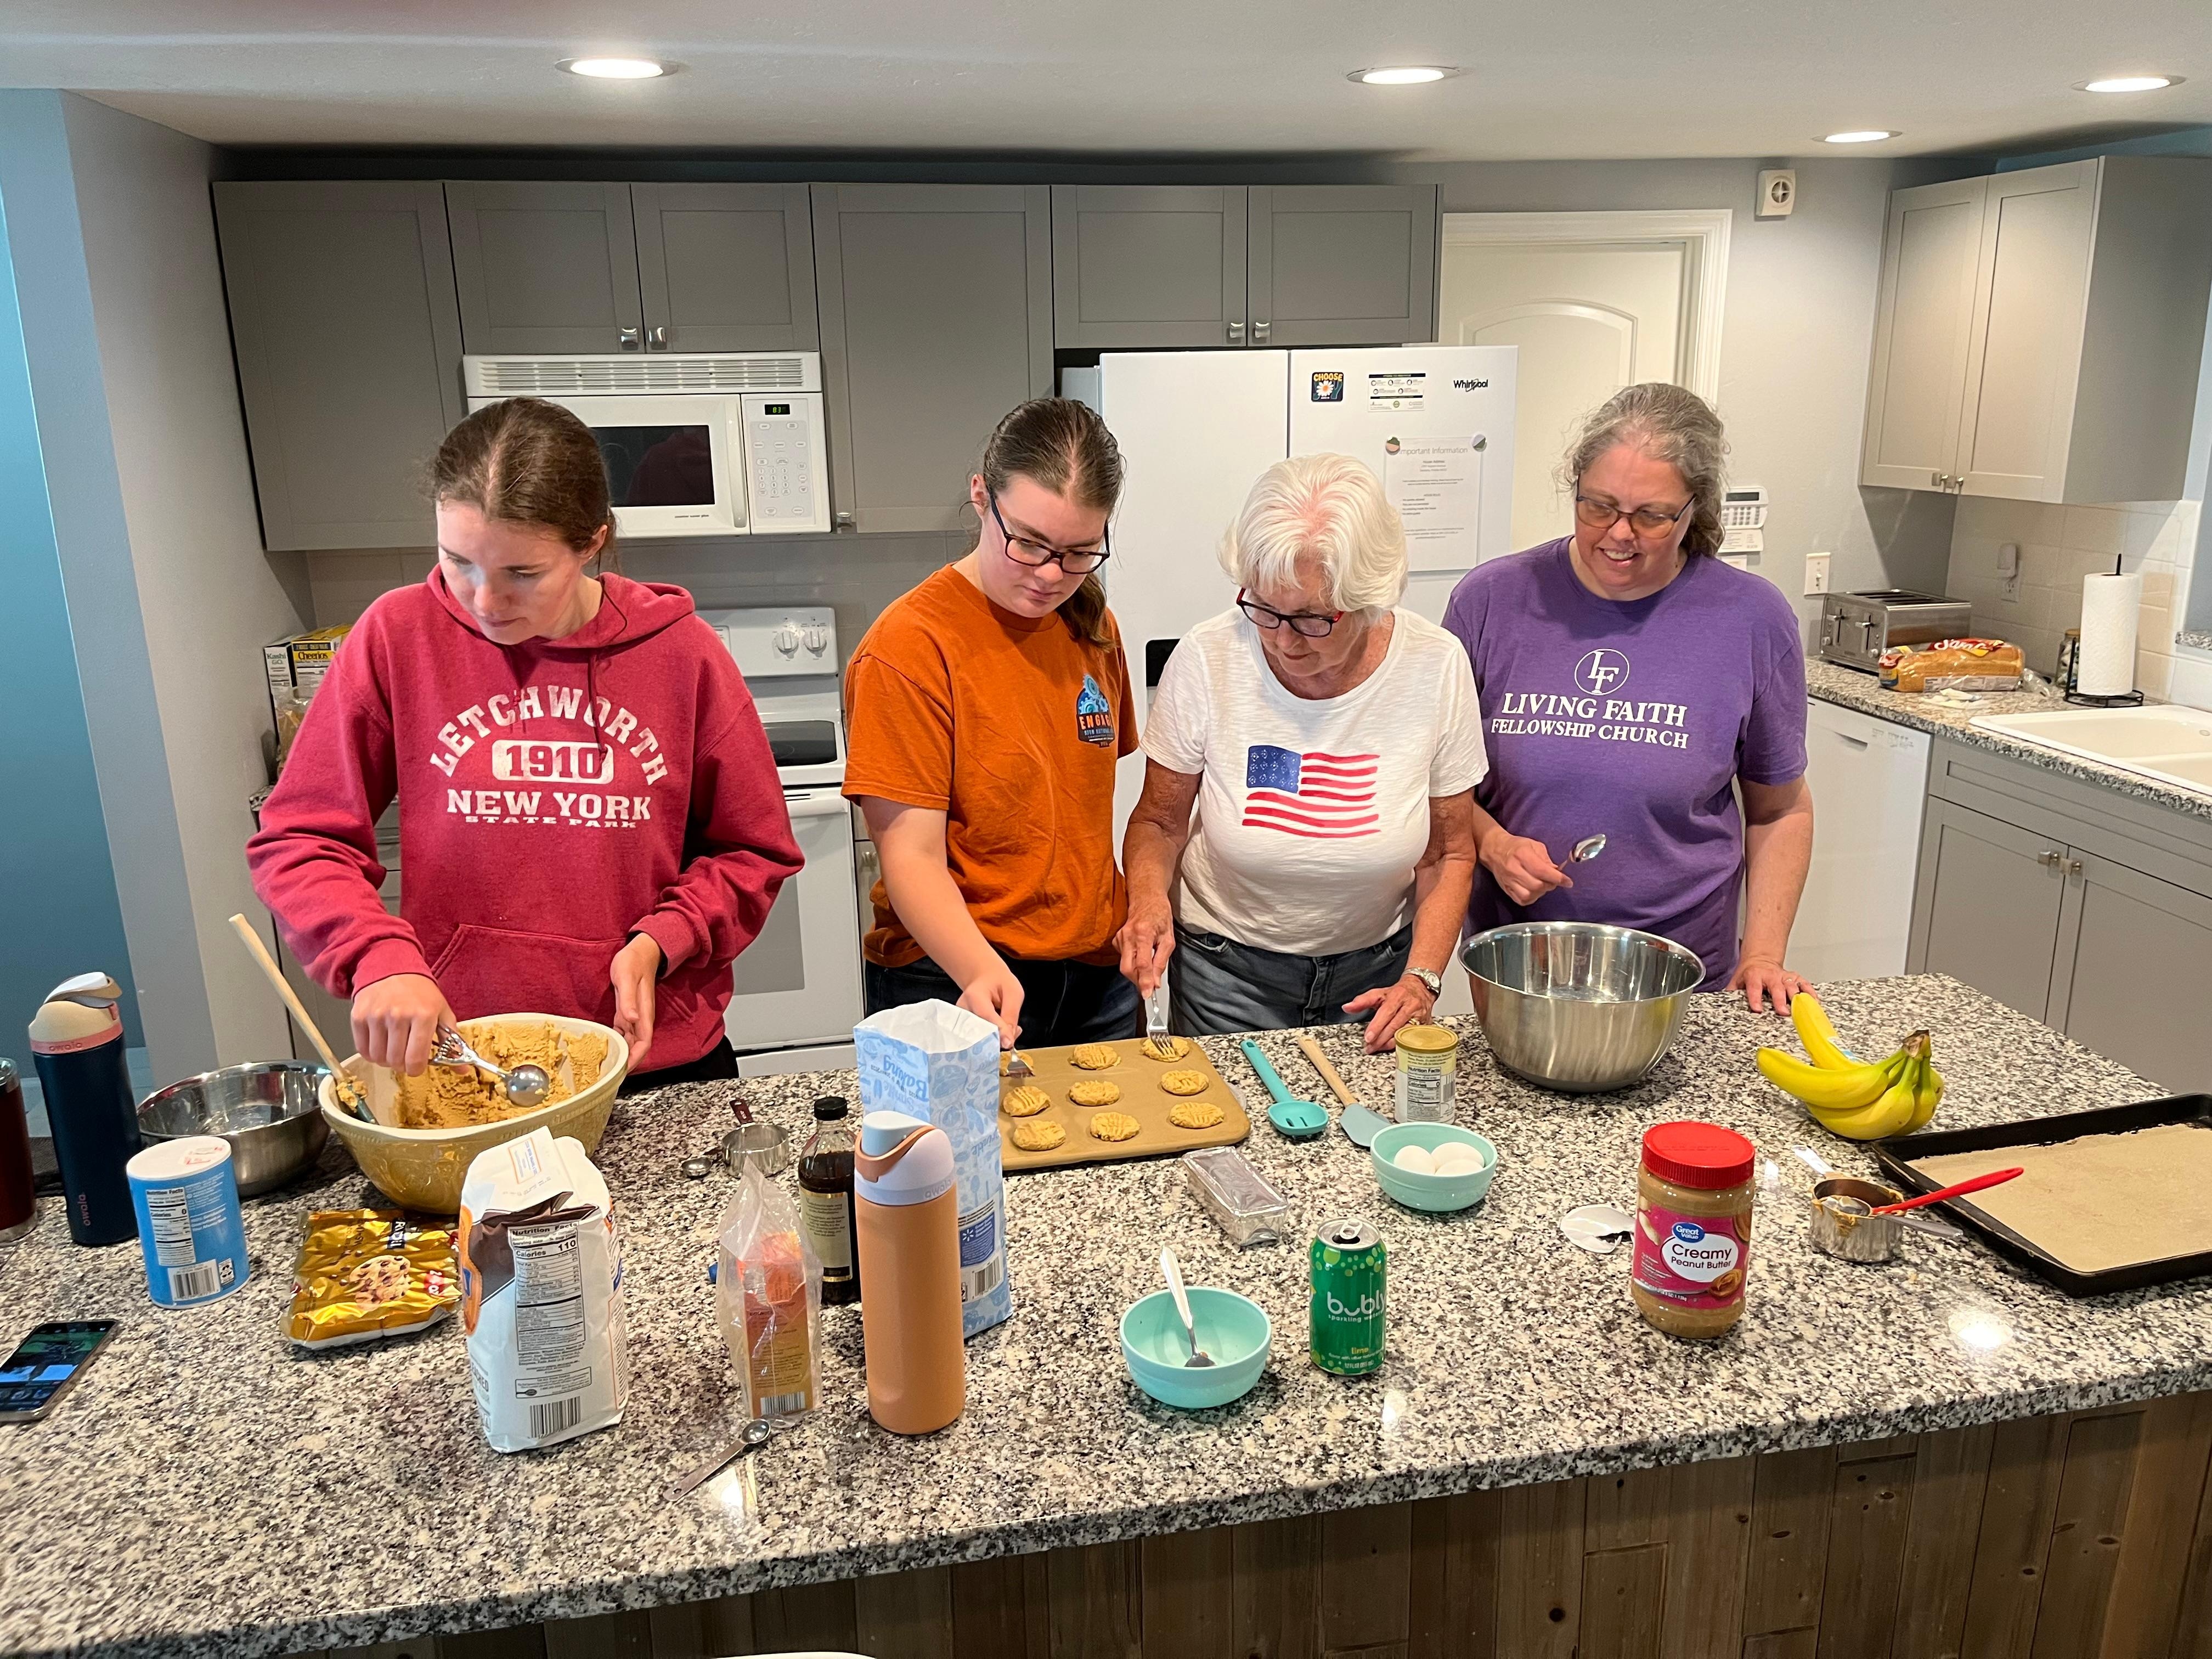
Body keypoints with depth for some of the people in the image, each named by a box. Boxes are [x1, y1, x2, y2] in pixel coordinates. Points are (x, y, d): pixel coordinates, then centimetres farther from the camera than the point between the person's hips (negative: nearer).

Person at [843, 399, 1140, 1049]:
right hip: (955, 982, -6)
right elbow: (913, 856, -18)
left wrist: (1141, 909, -1)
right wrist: (983, 973, -33)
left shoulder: (1092, 626, 5)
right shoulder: (908, 646, -16)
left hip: (1095, 972, 6)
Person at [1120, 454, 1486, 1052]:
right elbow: (1159, 822, -5)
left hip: (1375, 969, 1)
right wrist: (1150, 901, -24)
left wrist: (1422, 980, -15)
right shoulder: (1206, 660, -19)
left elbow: (1449, 855, -5)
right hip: (1227, 971, -1)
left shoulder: (1436, 665, -16)